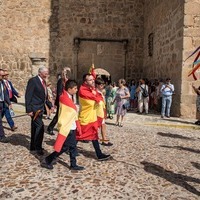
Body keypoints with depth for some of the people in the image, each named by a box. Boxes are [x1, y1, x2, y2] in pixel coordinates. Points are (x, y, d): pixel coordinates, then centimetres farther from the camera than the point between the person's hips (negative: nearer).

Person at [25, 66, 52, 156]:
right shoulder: (33, 81, -14)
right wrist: (29, 110, -19)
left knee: (35, 127, 15)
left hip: (40, 108, 9)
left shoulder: (43, 81, 11)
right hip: (35, 109, -9)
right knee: (40, 126, -11)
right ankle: (38, 147, 1)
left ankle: (33, 146, 26)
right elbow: (28, 96, -17)